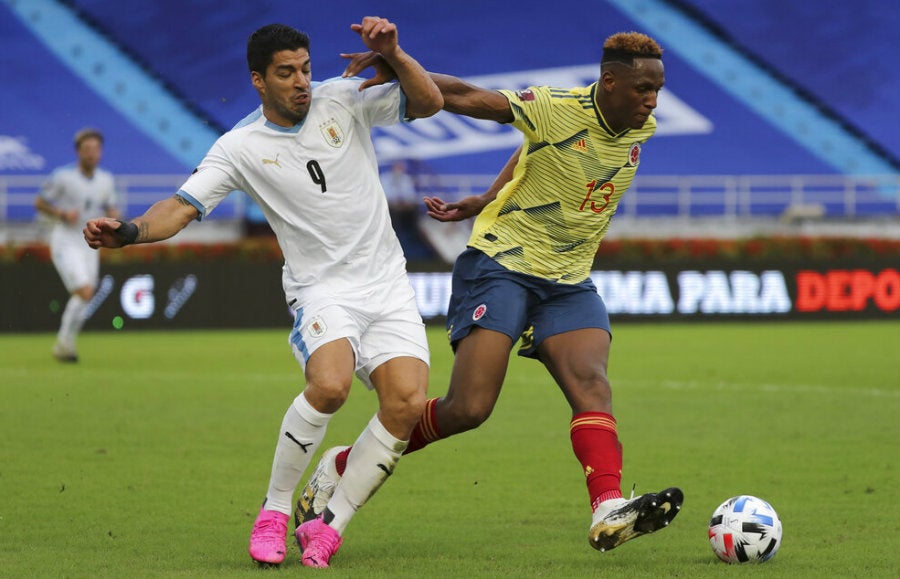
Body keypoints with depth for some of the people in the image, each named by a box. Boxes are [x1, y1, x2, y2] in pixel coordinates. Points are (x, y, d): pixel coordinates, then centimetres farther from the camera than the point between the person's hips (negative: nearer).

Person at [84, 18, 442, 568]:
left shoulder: (343, 99, 2)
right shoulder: (241, 147, -4)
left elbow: (428, 102, -1)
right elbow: (183, 206, -10)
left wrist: (393, 55, -19)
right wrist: (128, 231, -29)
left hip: (388, 287, 3)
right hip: (321, 290, -3)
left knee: (408, 400, -18)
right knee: (330, 383, -33)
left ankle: (328, 526, -4)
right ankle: (273, 513, -13)